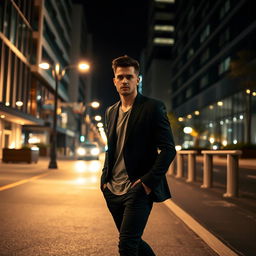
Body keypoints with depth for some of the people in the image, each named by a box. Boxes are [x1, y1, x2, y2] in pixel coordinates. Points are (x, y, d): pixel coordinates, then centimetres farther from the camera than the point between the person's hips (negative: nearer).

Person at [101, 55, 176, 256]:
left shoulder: (152, 108, -6)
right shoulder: (111, 112, 14)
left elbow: (168, 149, -11)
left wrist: (148, 181, -17)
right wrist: (105, 178, 11)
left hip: (138, 189, -6)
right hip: (113, 190, 7)